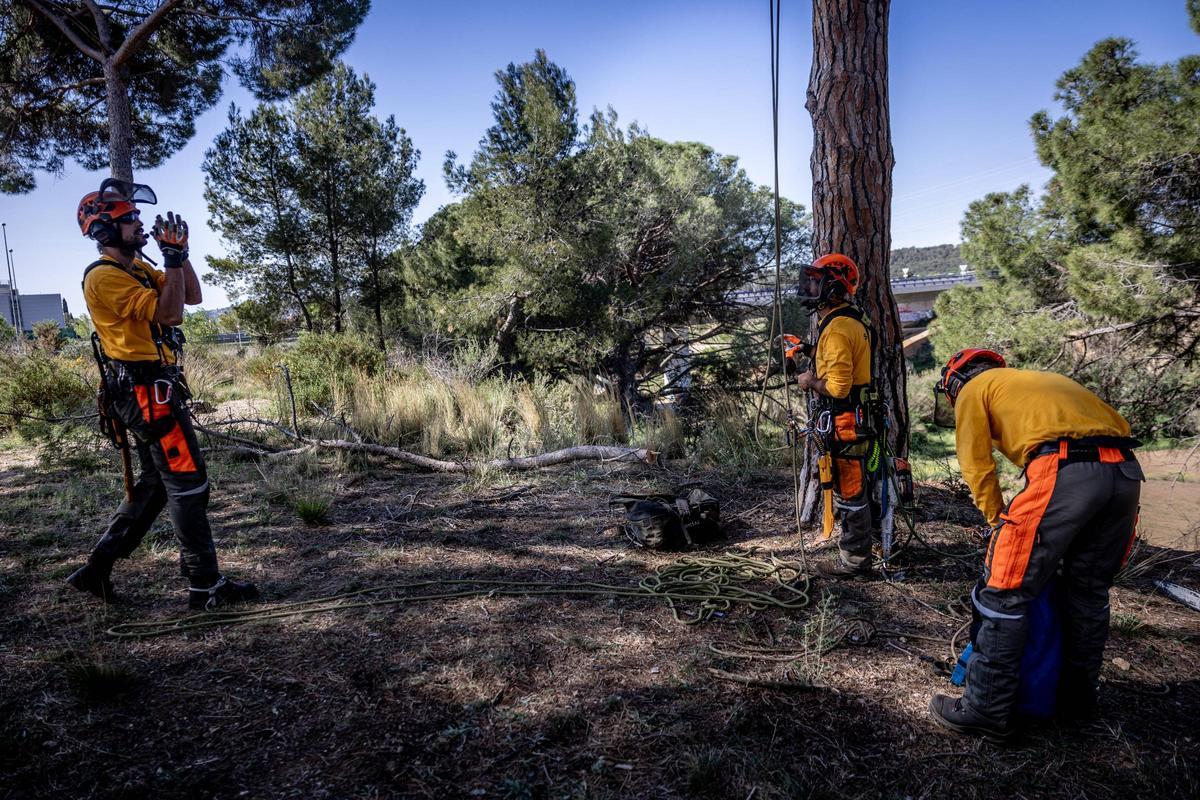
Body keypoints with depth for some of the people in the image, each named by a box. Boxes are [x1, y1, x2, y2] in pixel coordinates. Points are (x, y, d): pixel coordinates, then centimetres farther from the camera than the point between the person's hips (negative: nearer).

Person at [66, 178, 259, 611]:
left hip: (149, 391, 10)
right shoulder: (105, 276, -13)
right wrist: (173, 257, -20)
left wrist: (179, 254, 4)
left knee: (157, 484, 17)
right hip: (148, 392, -10)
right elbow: (169, 313, -23)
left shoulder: (138, 268, 16)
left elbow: (192, 296, 14)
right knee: (188, 483, -7)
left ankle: (98, 568, 25)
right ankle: (205, 585, 1)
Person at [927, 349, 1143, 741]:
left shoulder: (974, 390, 16)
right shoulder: (1040, 379, 35)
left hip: (1066, 469, -8)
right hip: (1127, 471, 8)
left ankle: (986, 711, 5)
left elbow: (977, 467, 6)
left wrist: (999, 520, 18)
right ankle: (1078, 696, 36)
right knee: (1089, 591, 22)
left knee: (1006, 594, -1)